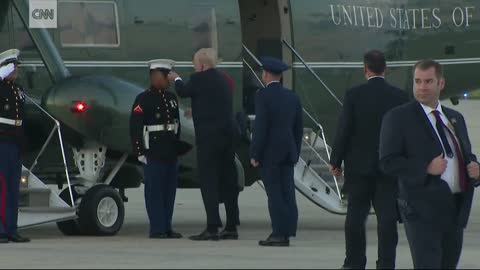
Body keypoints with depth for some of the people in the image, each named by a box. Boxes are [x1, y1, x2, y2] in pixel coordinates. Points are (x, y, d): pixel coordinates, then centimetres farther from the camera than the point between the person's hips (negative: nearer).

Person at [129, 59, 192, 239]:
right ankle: (157, 229, 0)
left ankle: (167, 228, 16)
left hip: (171, 152, 7)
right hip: (154, 154, -7)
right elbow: (135, 127, -13)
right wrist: (140, 152, -16)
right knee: (155, 191, -3)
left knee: (170, 191, 9)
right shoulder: (143, 99, -9)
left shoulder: (171, 98, 13)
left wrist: (178, 146, 14)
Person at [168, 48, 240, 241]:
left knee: (208, 182, -6)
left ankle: (212, 228, -11)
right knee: (228, 181, 10)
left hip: (208, 136, -8)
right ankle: (231, 227, 13)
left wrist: (176, 79, 27)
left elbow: (183, 92, 7)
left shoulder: (199, 79, -11)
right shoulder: (223, 79, 12)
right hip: (228, 134, 8)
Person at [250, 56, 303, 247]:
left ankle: (279, 233, -8)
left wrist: (255, 155, -10)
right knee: (287, 192, 7)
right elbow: (298, 128, 14)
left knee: (274, 193, -5)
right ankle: (287, 232, 7)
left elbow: (261, 127, -14)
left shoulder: (263, 96, -10)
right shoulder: (292, 97, 11)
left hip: (270, 152, -6)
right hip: (288, 152, 6)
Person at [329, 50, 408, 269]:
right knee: (387, 217, 2)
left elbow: (343, 130, -7)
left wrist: (336, 161, 2)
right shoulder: (400, 96, -2)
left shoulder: (353, 95, -8)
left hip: (358, 165, -1)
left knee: (356, 216, 8)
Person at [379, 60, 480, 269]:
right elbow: (388, 162, -10)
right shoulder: (398, 118, -2)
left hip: (456, 210, 7)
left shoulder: (455, 118, 17)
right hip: (422, 210, -7)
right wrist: (426, 168, -22)